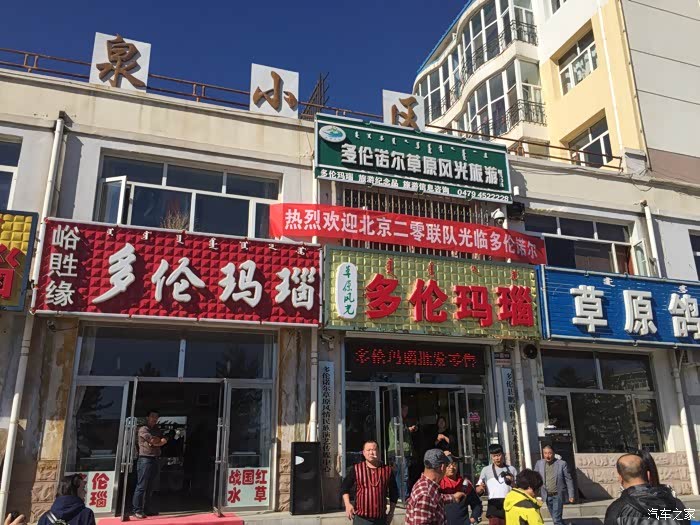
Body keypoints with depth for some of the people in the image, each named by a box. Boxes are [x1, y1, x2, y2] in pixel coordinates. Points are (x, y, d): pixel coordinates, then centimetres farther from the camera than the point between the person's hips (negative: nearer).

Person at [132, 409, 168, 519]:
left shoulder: (157, 430, 20)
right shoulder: (143, 429, -3)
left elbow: (164, 441, 7)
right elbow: (154, 440, -14)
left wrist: (156, 442, -9)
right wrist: (160, 440, 5)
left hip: (155, 460, 7)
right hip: (145, 460, -7)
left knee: (151, 488, 10)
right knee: (141, 487, -7)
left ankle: (148, 509, 16)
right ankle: (137, 511, -5)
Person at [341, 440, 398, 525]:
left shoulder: (388, 470, 3)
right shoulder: (356, 469, -2)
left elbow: (393, 493, 12)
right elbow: (344, 487, 6)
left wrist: (391, 512, 10)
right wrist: (347, 504, -7)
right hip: (361, 518, -2)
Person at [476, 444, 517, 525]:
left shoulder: (511, 469, 11)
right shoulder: (486, 470, 8)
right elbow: (478, 490, 4)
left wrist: (513, 481, -7)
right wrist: (480, 488, -20)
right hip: (494, 506, -2)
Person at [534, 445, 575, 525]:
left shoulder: (562, 463, -9)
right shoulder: (539, 463, -1)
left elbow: (568, 480, -4)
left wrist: (571, 495, -5)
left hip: (558, 495, -4)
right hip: (547, 496, 4)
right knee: (556, 518, 16)